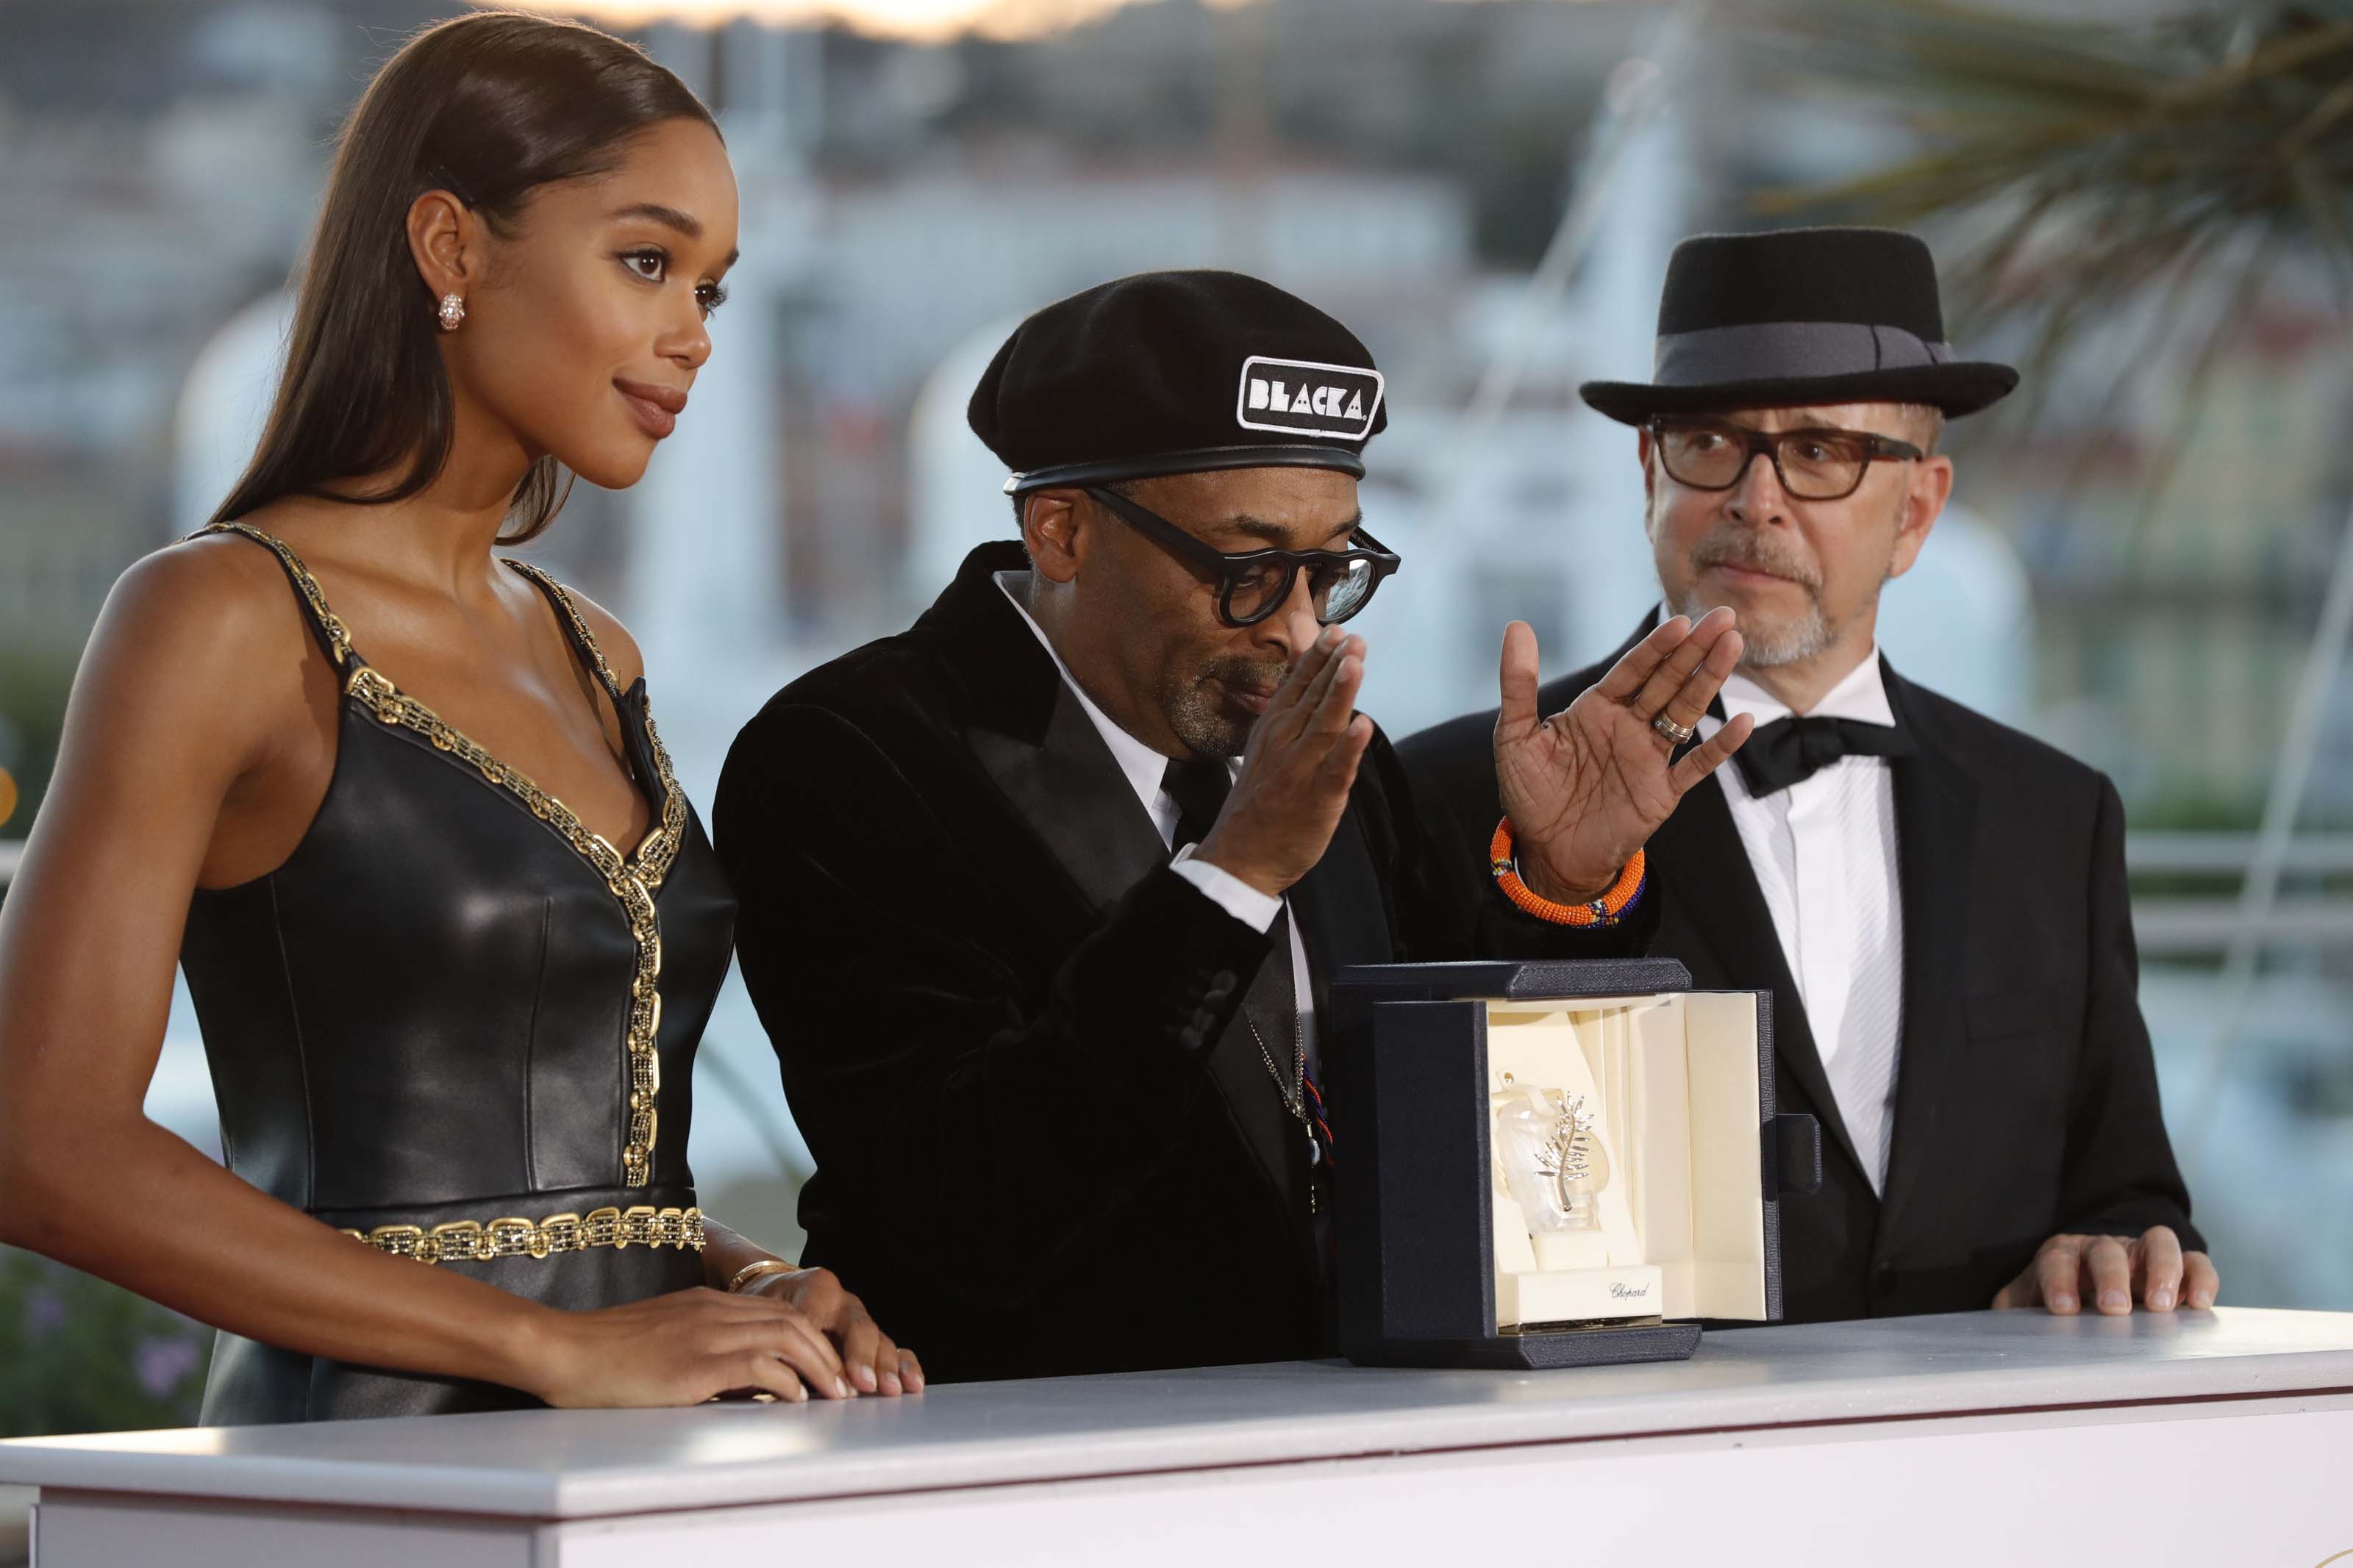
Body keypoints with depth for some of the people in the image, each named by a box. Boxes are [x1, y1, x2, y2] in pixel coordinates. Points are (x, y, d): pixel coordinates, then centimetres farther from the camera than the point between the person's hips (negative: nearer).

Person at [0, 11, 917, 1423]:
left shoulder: (597, 662, 16)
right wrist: (567, 1347, -16)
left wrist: (751, 1286, 2)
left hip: (650, 1466, 6)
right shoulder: (226, 620, -5)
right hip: (369, 1426, -6)